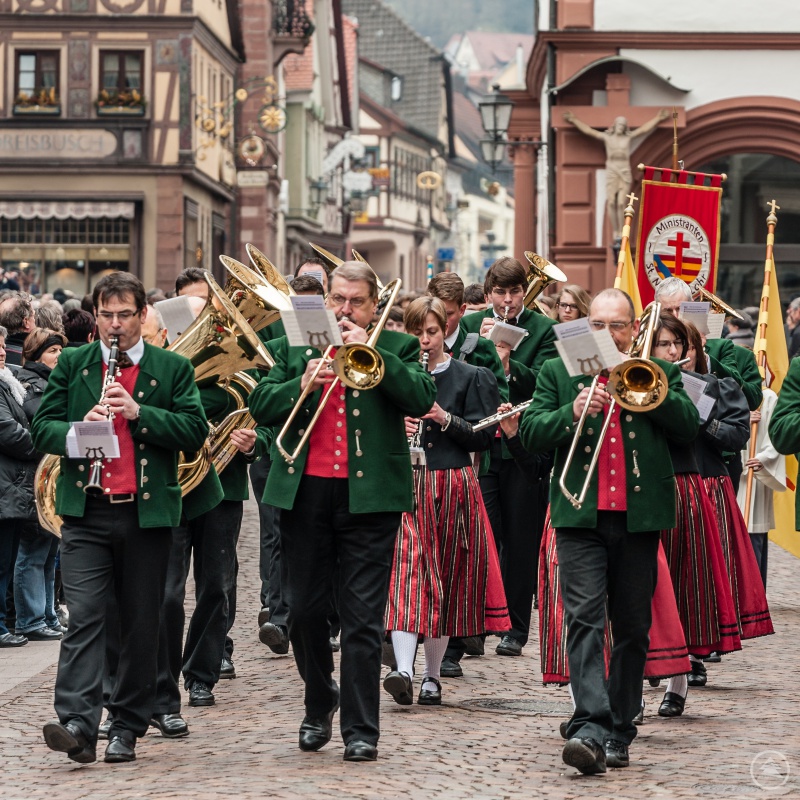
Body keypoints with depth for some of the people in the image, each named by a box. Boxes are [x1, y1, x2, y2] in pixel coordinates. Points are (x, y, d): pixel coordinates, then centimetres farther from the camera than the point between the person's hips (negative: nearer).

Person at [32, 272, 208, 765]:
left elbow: (195, 431, -3)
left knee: (142, 624, 5)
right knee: (85, 616, -11)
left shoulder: (173, 369, 7)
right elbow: (42, 428, 6)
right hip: (86, 513, 0)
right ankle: (78, 725, -19)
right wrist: (77, 430, -16)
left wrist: (139, 413, -16)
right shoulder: (72, 365, 11)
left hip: (148, 513, 0)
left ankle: (128, 727, 15)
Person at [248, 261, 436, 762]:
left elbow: (422, 398, -9)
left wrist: (371, 353, -14)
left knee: (363, 618, -4)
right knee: (306, 612, 10)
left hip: (368, 495, -3)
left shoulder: (397, 348, 7)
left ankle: (361, 730, -2)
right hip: (305, 492, 3)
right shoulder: (295, 348, 13)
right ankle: (319, 708, 30)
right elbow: (260, 406, 6)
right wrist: (303, 385, -12)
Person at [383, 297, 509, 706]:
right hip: (405, 486, 0)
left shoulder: (470, 378, 5)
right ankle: (403, 670, -26)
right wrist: (397, 429, -8)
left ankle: (432, 676, 15)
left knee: (445, 580, 4)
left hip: (453, 487, 0)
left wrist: (445, 419, -14)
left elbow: (484, 436, 0)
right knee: (406, 572, -15)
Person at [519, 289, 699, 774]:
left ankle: (619, 733, 14)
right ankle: (590, 729, -24)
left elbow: (689, 425, -2)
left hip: (639, 516, 1)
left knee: (633, 627, 6)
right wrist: (572, 413, -15)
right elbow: (530, 433, 2)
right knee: (585, 618, -15)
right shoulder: (558, 372, 12)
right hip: (581, 516, -1)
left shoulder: (660, 373, 12)